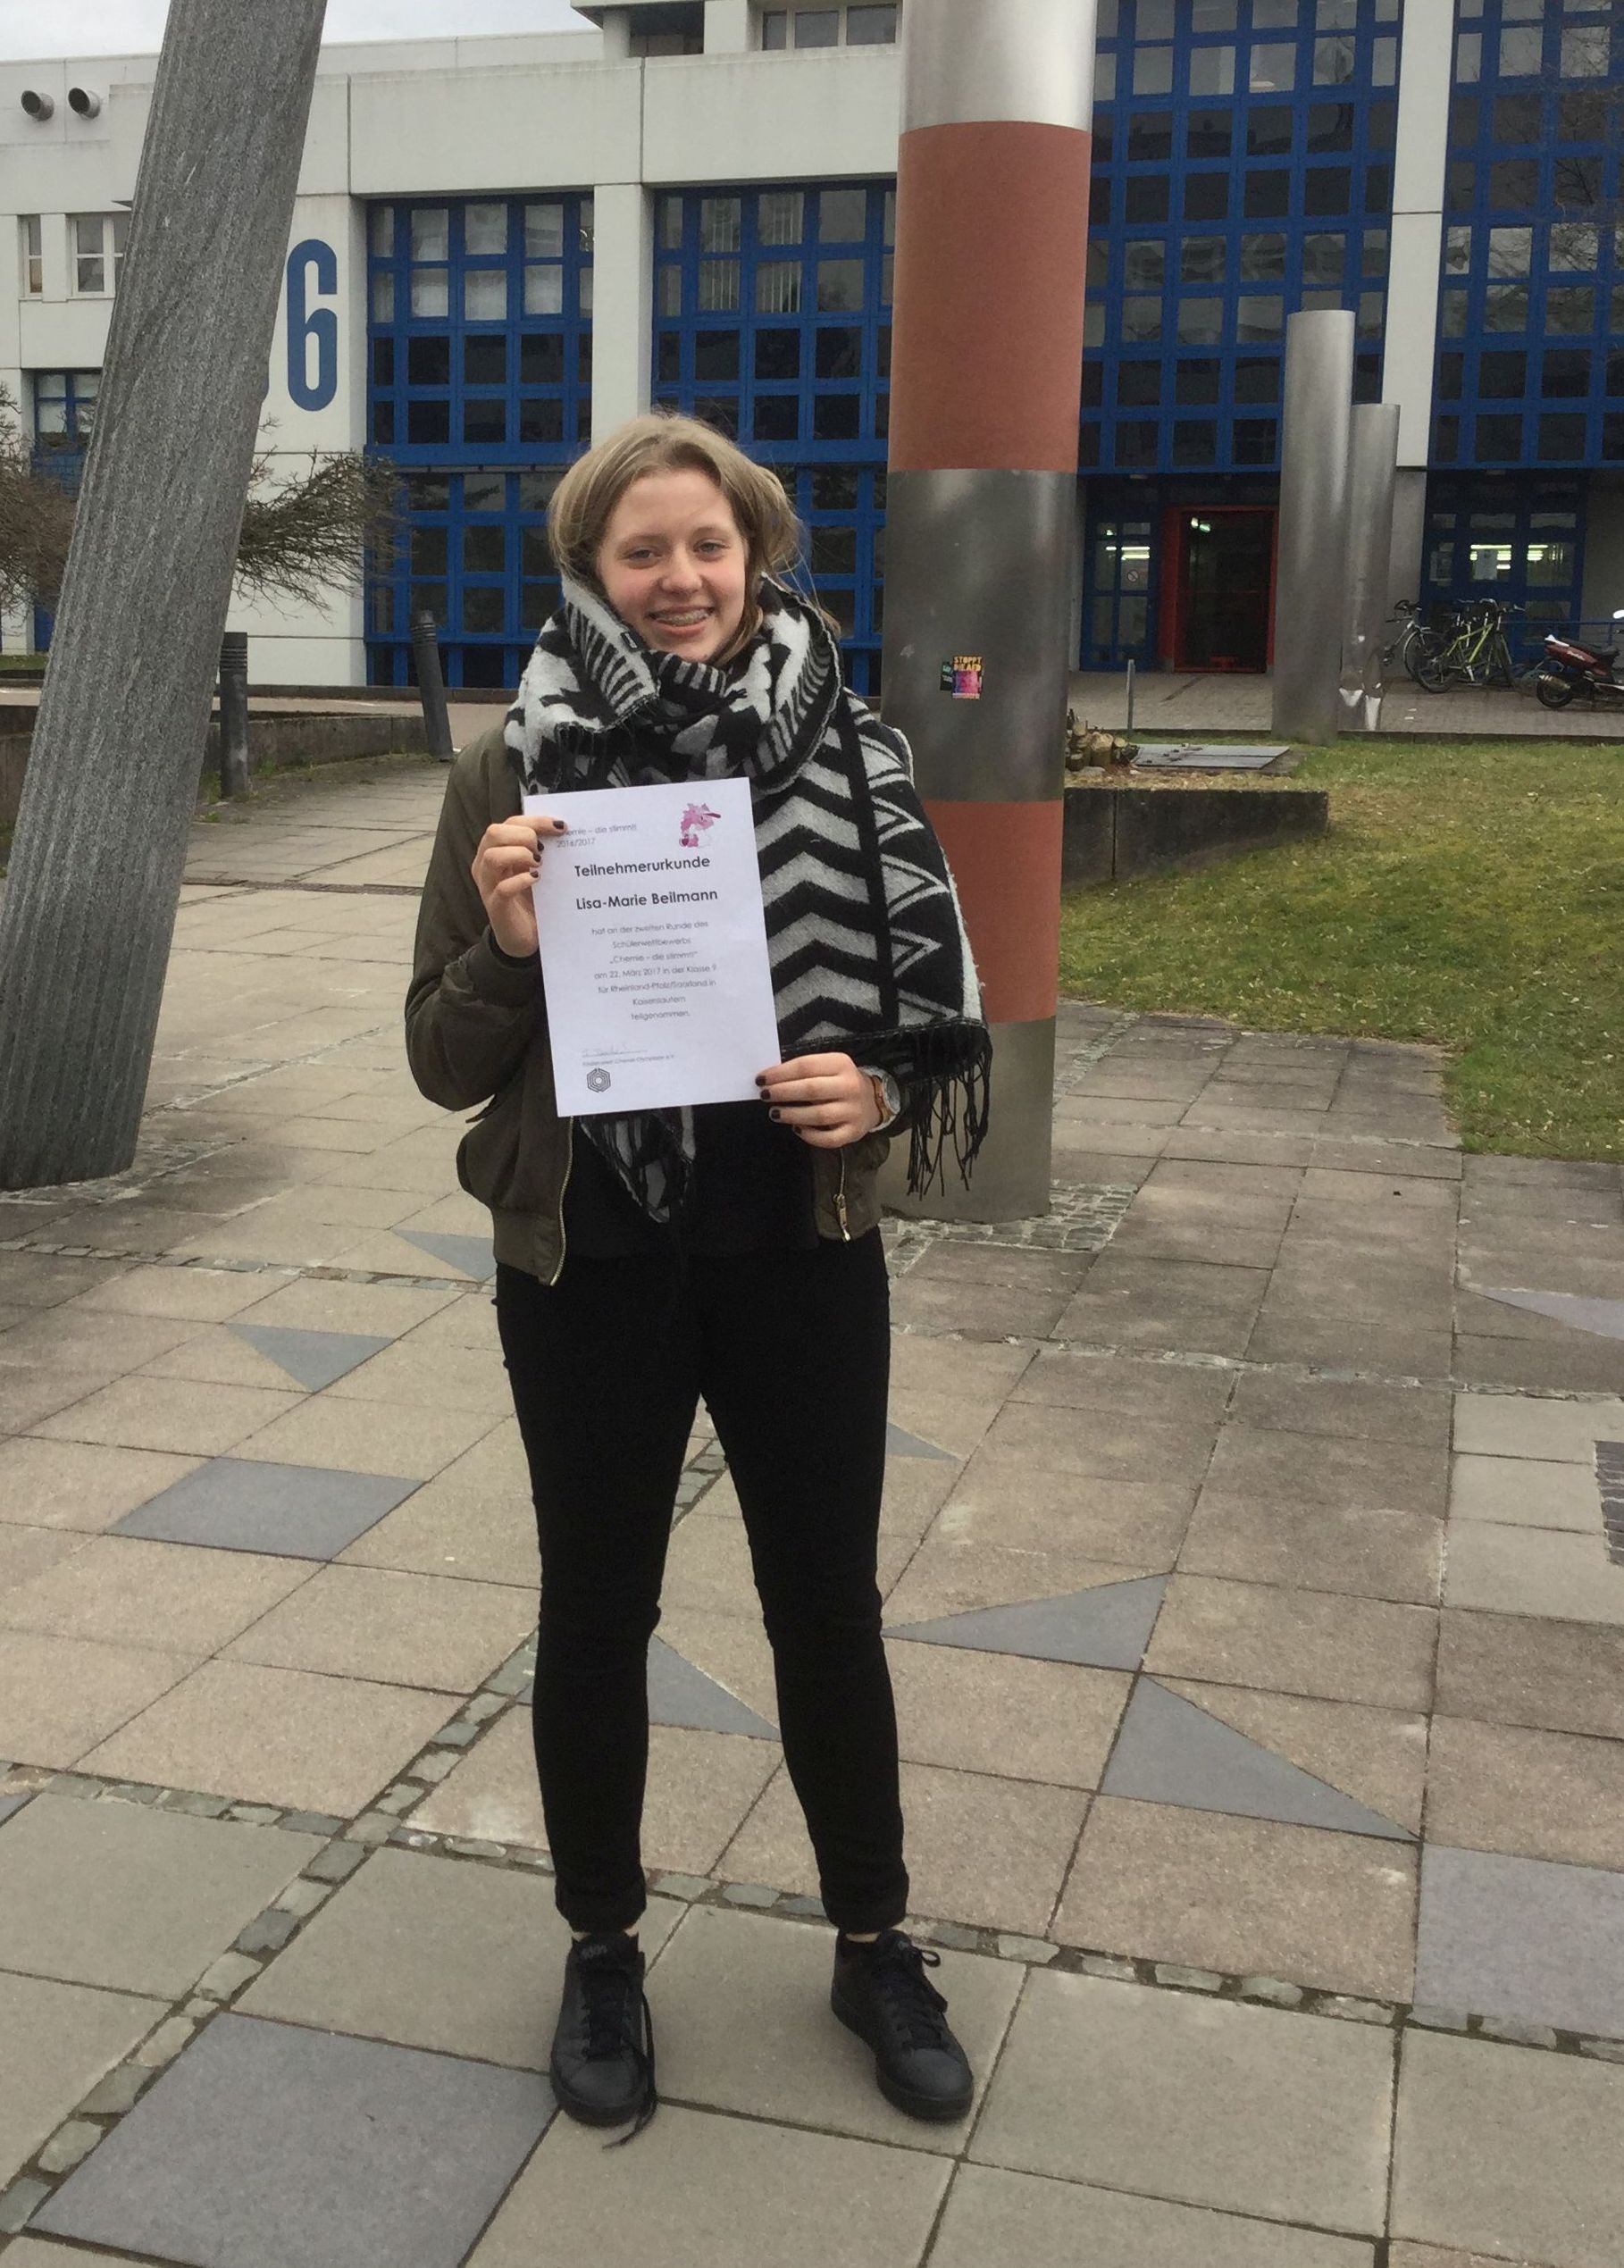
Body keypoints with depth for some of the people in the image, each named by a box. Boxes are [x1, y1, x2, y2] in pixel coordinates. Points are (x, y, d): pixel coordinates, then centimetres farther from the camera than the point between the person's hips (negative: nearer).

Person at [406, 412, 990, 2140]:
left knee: (829, 1610, 13)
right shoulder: (513, 772, -5)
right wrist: (506, 947, -21)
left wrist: (879, 1094, -16)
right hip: (589, 1270, 0)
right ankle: (602, 1952, 37)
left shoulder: (845, 753, -3)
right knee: (596, 1615, 14)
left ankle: (874, 1945, 36)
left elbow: (935, 1009, 5)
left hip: (801, 1257, 1)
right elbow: (444, 1065, -2)